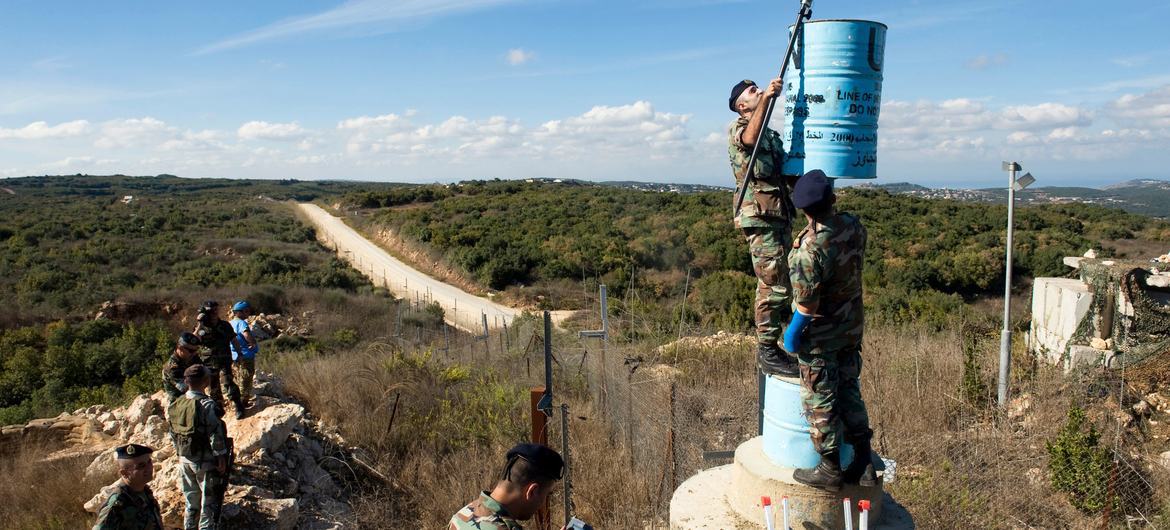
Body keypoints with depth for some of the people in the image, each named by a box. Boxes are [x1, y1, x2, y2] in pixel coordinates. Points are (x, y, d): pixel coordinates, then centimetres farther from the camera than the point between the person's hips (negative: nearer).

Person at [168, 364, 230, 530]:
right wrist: (221, 458, -12)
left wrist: (180, 453, 19)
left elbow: (173, 435, 7)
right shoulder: (207, 405, -22)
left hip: (185, 459, 6)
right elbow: (215, 435, -21)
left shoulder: (176, 405, -1)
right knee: (210, 499, 7)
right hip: (206, 460, -6)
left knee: (191, 498, 21)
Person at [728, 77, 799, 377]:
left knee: (781, 285, 11)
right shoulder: (738, 127, -2)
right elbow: (749, 138, -29)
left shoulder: (771, 133, 25)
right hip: (760, 216, -9)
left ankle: (774, 348, 20)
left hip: (780, 215, 9)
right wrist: (766, 98, -39)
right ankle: (768, 353, -5)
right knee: (772, 286, -11)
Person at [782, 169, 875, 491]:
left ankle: (830, 470, 20)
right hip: (853, 326, 7)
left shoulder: (808, 250, -29)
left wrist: (792, 335, -9)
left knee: (820, 401, 8)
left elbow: (807, 307, -23)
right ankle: (863, 465, 26)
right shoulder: (854, 226, -8)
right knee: (849, 392, 19)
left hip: (820, 336, -7)